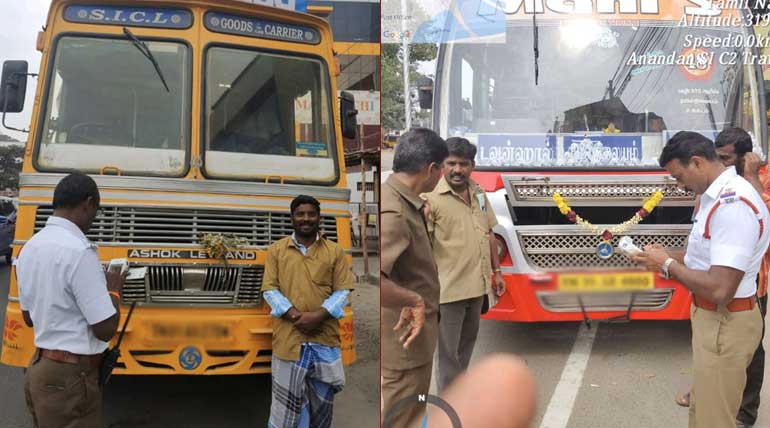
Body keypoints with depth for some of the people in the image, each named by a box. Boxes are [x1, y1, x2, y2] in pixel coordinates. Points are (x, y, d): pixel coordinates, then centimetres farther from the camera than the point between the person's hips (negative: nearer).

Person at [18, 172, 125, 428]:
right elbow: (106, 329, -21)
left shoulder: (29, 248, 6)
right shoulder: (78, 250, -21)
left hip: (39, 368, 9)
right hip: (70, 377, -9)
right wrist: (113, 290, -3)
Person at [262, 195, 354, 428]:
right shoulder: (276, 250, 6)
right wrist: (296, 316, -14)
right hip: (289, 338, -1)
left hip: (325, 337, 1)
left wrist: (318, 316, -14)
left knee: (323, 398, 12)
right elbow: (269, 290, 0)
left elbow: (343, 291, 2)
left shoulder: (335, 251, 6)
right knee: (287, 399, 2)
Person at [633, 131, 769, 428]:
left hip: (725, 324, -10)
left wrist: (669, 265, -17)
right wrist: (668, 256, 5)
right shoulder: (720, 195, 8)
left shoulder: (733, 203, -26)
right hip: (713, 317, 10)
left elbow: (720, 289, -31)